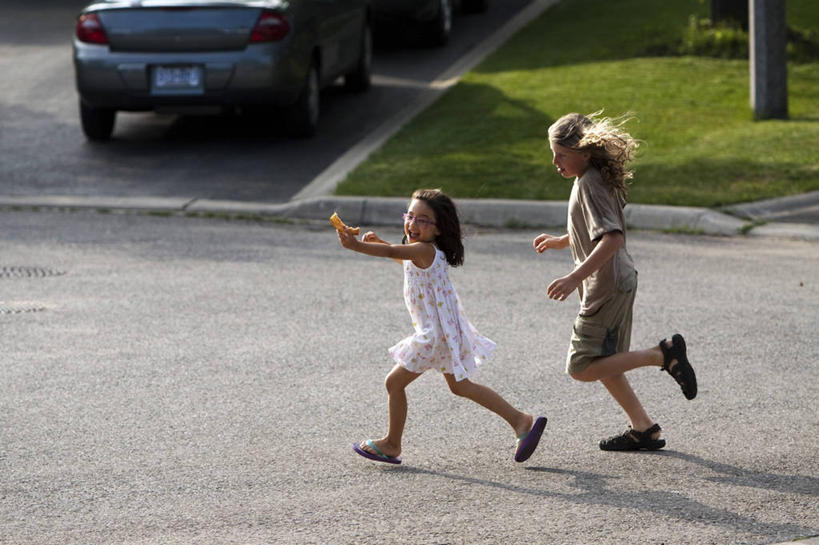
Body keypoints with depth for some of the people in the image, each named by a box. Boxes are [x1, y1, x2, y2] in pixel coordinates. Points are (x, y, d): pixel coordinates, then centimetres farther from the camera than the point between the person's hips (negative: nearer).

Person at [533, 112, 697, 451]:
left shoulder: (589, 185, -19)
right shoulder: (598, 179, 10)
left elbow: (613, 238, -30)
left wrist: (575, 278, -34)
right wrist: (562, 242, 34)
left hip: (607, 286, -10)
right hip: (620, 283, 10)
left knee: (581, 368, -6)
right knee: (603, 363, 18)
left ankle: (663, 354, -8)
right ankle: (643, 428, 21)